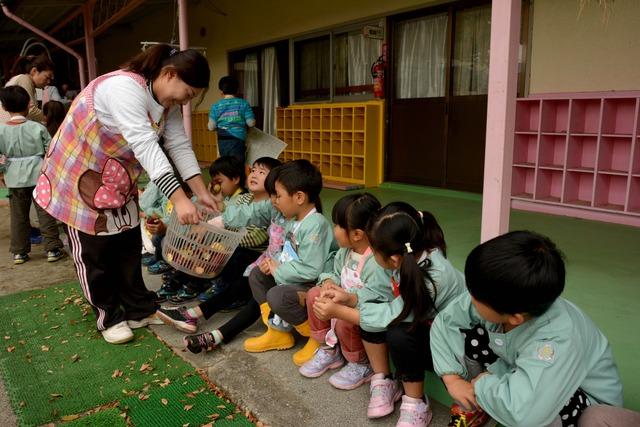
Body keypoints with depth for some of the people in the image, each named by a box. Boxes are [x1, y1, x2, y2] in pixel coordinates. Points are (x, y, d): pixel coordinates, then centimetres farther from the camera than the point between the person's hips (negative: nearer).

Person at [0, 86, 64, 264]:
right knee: (45, 213, 5)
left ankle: (19, 252, 19)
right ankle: (53, 249, 8)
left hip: (15, 179, 2)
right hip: (39, 176, -2)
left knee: (18, 215, 12)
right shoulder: (38, 128, -9)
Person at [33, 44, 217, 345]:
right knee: (95, 248, 3)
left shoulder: (169, 103, -4)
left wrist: (201, 193, -14)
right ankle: (108, 316, 17)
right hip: (80, 173, -8)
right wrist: (178, 199, -48)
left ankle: (139, 309, 22)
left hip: (118, 178, 8)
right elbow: (145, 146, -42)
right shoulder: (124, 87, -33)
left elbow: (180, 147, -7)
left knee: (129, 241, 10)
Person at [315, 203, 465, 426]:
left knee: (399, 334, -32)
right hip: (422, 323, 7)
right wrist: (349, 298, -18)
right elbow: (382, 291, -2)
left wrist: (339, 311, -27)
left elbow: (390, 316, -31)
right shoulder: (408, 259, -16)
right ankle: (384, 382, 5)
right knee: (370, 310, -12)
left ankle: (416, 405, -7)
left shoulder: (434, 277, -37)